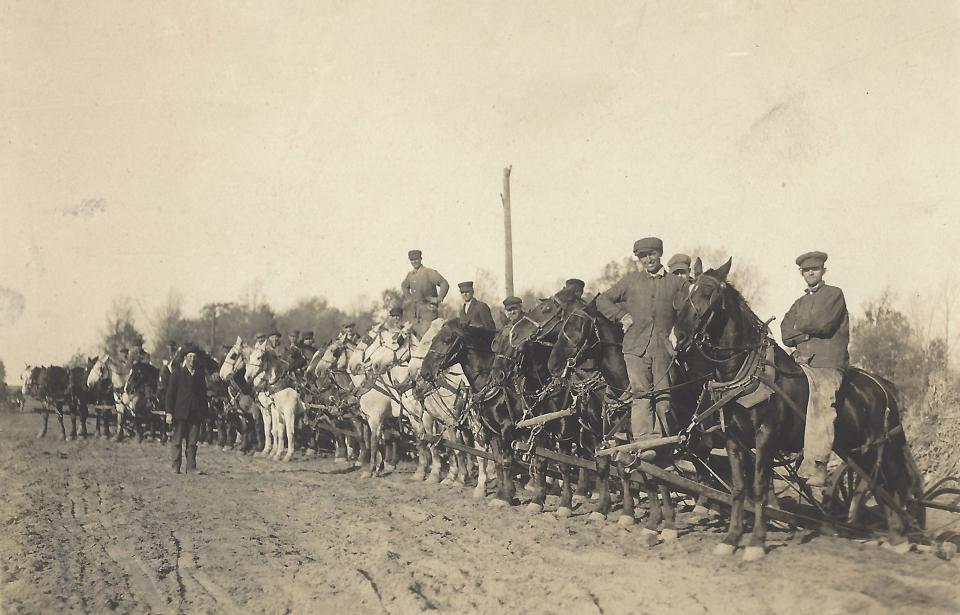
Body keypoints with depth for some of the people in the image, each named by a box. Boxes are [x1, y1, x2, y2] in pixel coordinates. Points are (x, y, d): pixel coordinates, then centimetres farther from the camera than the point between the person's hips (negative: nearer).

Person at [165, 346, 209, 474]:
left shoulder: (199, 372, 11)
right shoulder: (177, 371, 1)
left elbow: (203, 392, 16)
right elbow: (170, 392, -2)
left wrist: (204, 411, 9)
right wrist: (169, 413, -8)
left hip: (195, 413, 3)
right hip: (180, 412, -3)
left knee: (192, 442, 2)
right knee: (177, 441, 3)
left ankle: (191, 467, 5)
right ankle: (175, 467, 9)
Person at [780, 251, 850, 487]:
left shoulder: (834, 294, 8)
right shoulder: (799, 304, 26)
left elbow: (822, 323, -7)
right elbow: (786, 335, 12)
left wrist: (800, 327, 9)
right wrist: (807, 332, -5)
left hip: (828, 364, -6)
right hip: (802, 362, 6)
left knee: (821, 408, -19)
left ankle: (815, 466, -24)